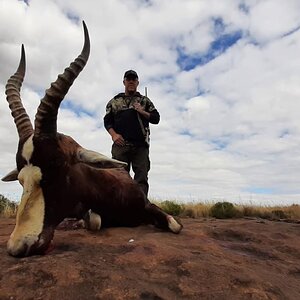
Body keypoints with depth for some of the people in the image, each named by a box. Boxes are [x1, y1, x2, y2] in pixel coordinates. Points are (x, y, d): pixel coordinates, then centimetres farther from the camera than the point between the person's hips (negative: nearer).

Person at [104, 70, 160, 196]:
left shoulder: (145, 100, 19)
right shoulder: (115, 101, 19)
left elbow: (156, 118, 13)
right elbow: (107, 121, 13)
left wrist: (142, 112, -4)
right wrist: (114, 135, -5)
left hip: (140, 145, 0)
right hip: (120, 144, 0)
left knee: (142, 178, -5)